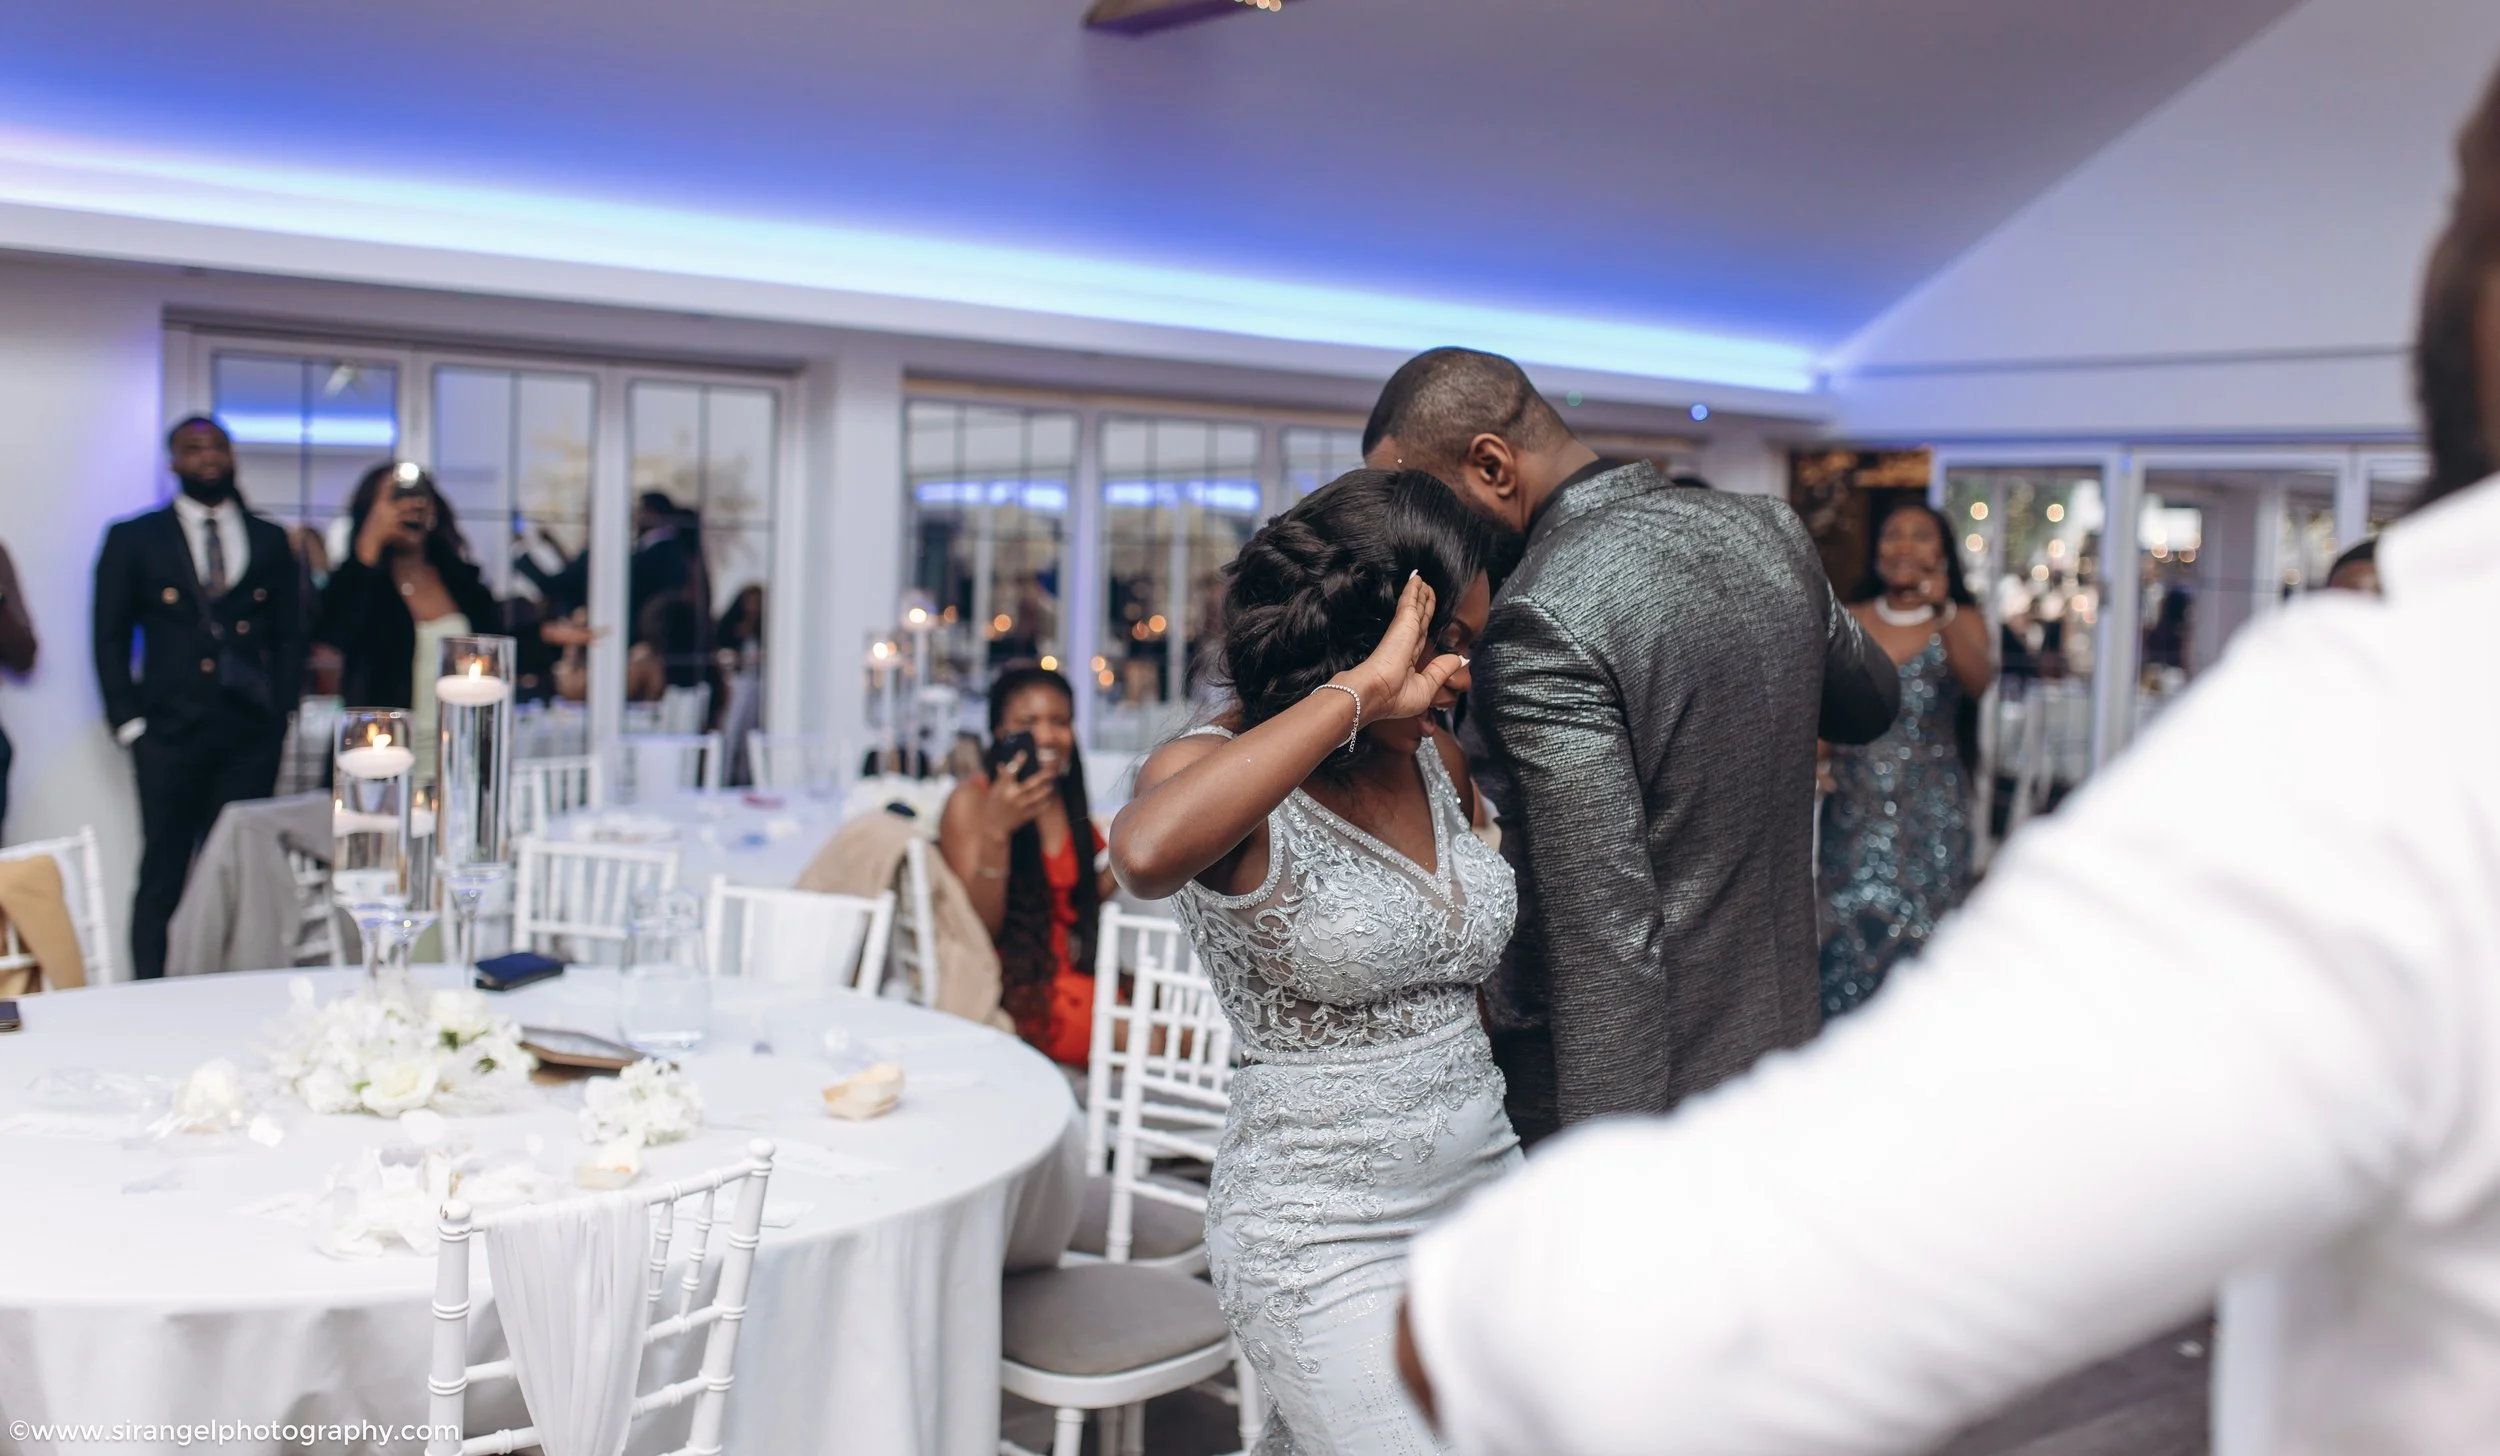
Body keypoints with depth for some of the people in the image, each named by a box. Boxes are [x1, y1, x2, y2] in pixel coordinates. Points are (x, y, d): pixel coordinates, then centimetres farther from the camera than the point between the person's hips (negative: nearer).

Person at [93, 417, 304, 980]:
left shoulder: (270, 542, 14)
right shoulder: (133, 539, 9)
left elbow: (289, 636, 15)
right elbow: (111, 638, 7)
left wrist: (279, 712, 4)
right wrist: (130, 723, -1)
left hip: (250, 738, 1)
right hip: (170, 736, -1)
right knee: (163, 876, -1)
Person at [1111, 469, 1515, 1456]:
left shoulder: (1437, 760, 5)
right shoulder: (1219, 773, -15)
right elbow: (1145, 852, -40)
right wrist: (1357, 692, -33)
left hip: (1482, 1196, 7)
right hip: (1328, 1247, -6)